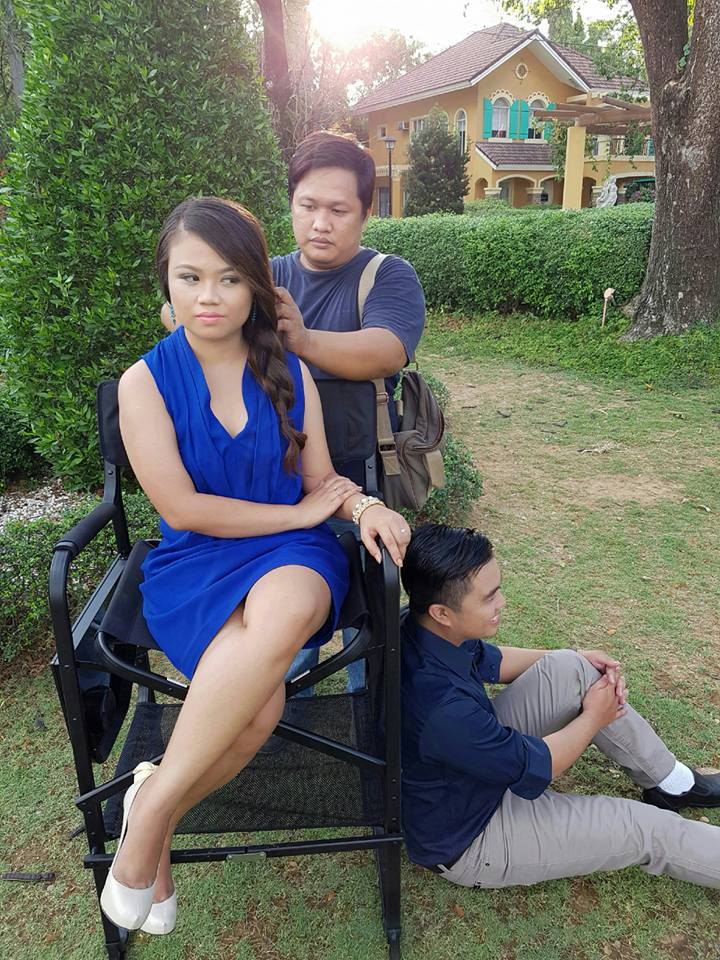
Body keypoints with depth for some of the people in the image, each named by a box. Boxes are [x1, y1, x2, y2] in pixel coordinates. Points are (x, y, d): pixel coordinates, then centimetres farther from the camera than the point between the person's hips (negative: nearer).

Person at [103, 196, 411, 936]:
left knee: (285, 610, -37)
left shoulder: (289, 373, 7)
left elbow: (321, 480, 8)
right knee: (259, 704, -33)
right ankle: (158, 818, -5)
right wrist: (300, 513, -7)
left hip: (291, 553, 2)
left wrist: (363, 505, -16)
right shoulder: (146, 381, -2)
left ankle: (157, 798, -17)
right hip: (193, 567, -2)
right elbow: (181, 508, -9)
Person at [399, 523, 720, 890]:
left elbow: (488, 661, 7)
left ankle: (671, 783, 17)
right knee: (648, 829, -5)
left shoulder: (428, 631, -17)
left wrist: (577, 659, 0)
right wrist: (594, 717, -7)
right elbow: (534, 768, -25)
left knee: (572, 670, -2)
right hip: (467, 841, -7)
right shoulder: (443, 708, -42)